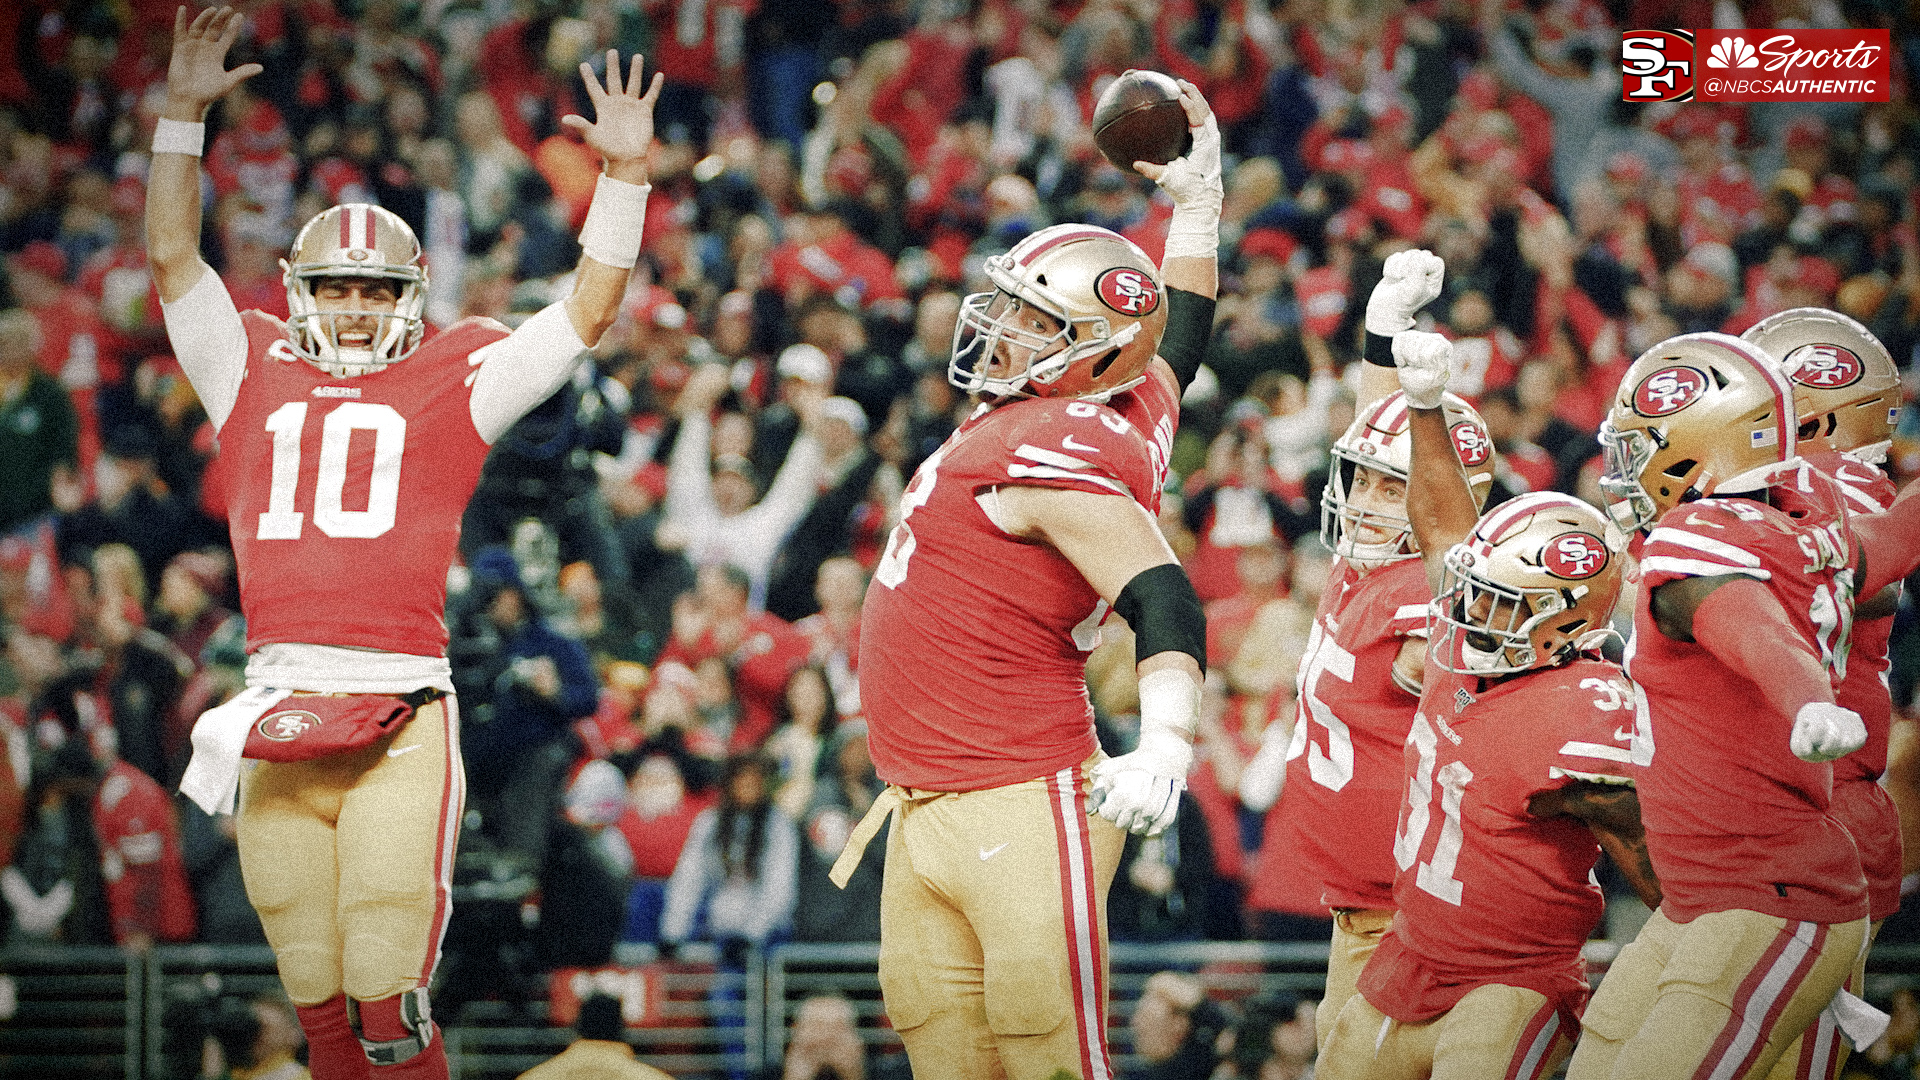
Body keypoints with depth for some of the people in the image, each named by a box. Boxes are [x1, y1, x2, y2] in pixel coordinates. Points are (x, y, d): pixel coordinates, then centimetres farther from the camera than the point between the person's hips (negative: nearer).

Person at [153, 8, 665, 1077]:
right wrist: (184, 111, 16)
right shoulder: (257, 377, 18)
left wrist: (625, 175, 5)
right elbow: (174, 260, 20)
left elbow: (588, 311, 12)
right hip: (279, 707, 3)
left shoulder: (450, 385, 12)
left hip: (402, 715, -3)